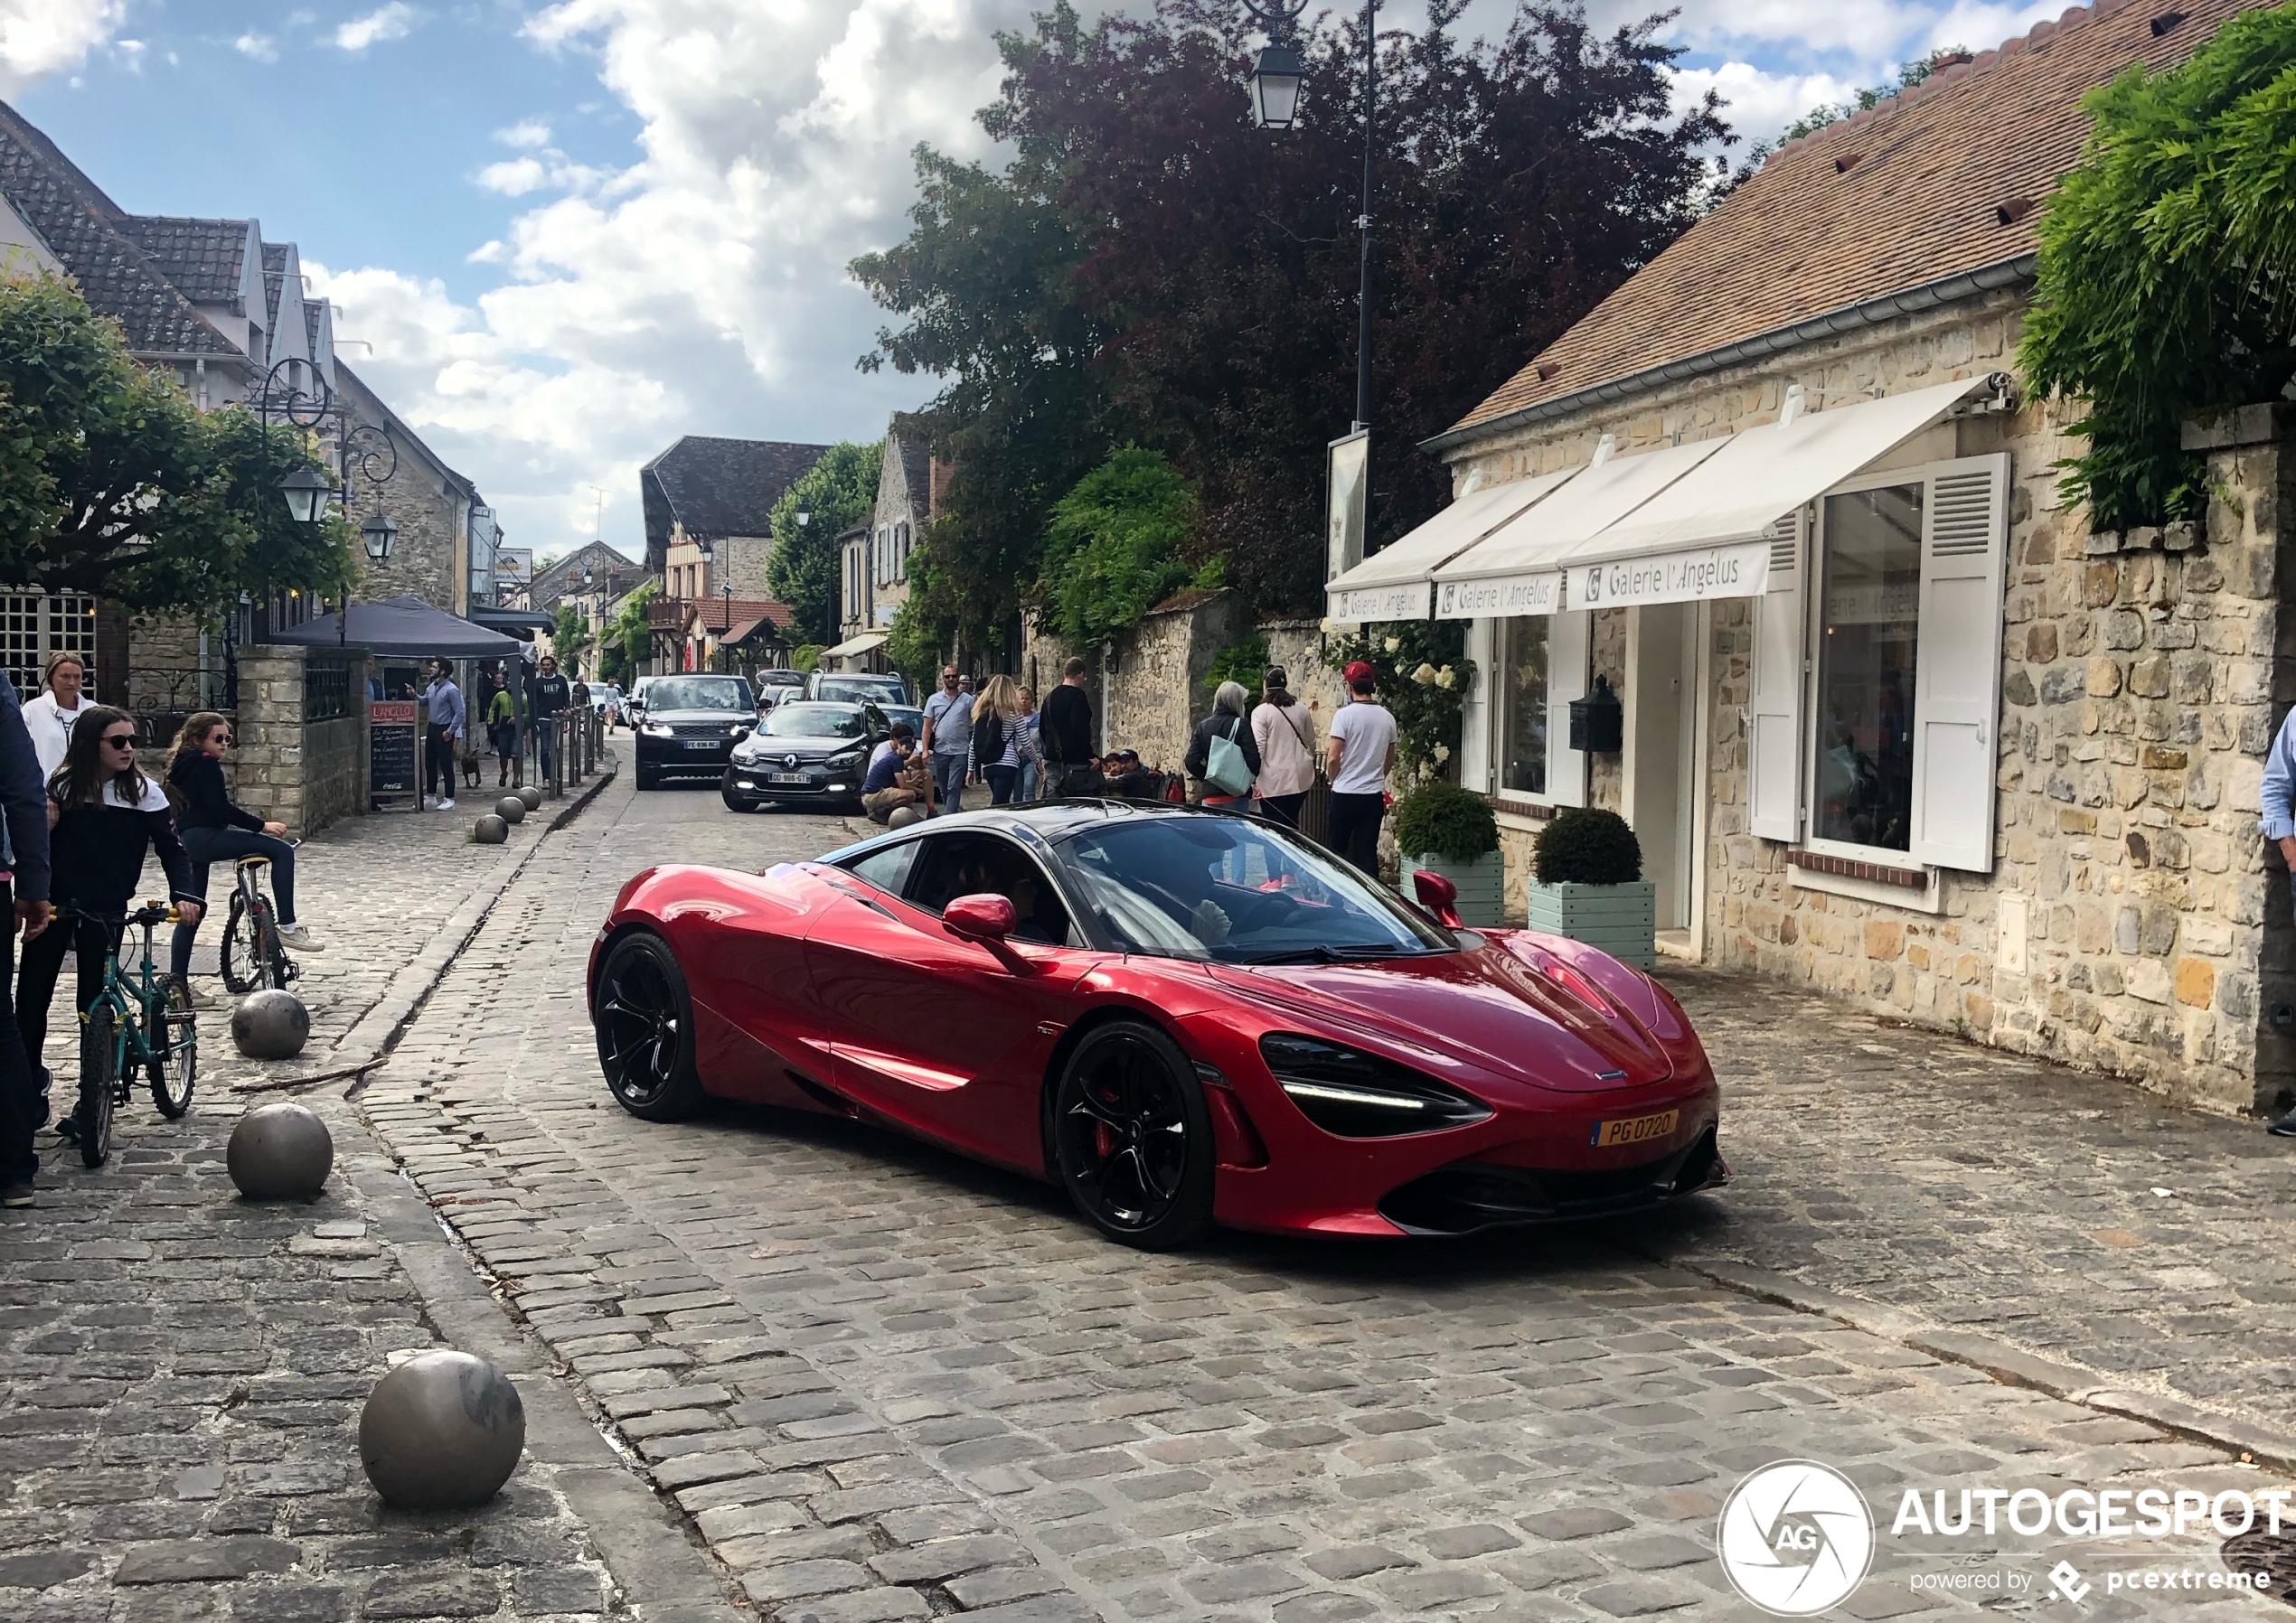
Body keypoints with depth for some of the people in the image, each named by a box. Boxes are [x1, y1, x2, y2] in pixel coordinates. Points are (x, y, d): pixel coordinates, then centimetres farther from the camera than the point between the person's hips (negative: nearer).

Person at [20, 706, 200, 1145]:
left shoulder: (144, 792, -4)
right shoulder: (62, 786, -1)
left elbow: (172, 848, -6)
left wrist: (184, 895, -20)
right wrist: (43, 826, -15)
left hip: (104, 912, -1)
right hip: (54, 907, 1)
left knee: (94, 1006, 2)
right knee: (30, 1000, 2)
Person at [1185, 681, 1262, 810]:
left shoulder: (1202, 726, 7)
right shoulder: (1241, 725, -6)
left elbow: (1191, 762, 1)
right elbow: (1253, 759, -12)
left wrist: (1208, 778, 13)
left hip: (1210, 795, 4)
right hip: (1236, 796, -4)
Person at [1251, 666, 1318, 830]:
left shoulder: (1261, 712, -9)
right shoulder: (1301, 709, 7)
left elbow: (1258, 749, -14)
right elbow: (1311, 743, 16)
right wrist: (1311, 770, 28)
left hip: (1274, 781, -5)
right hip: (1301, 779, 5)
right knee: (1292, 824, 18)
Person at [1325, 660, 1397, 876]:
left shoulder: (1345, 715, -12)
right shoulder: (1387, 717, 4)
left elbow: (1333, 758, -13)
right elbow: (1390, 761, 13)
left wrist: (1335, 781, 5)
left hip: (1345, 794, -4)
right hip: (1374, 794, 4)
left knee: (1338, 849, 8)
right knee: (1368, 851, 6)